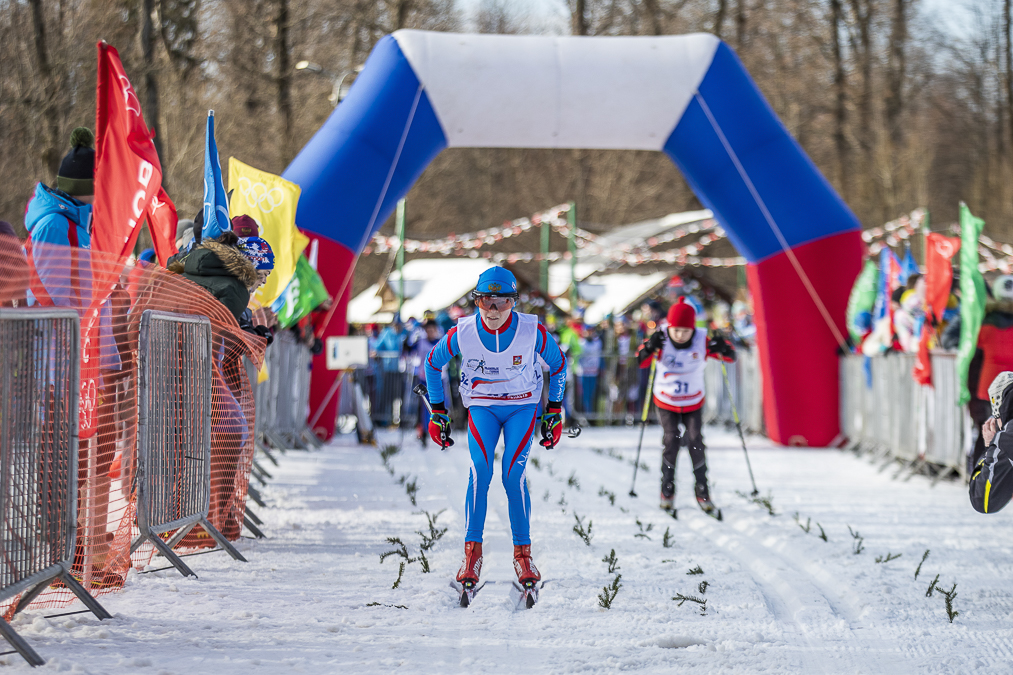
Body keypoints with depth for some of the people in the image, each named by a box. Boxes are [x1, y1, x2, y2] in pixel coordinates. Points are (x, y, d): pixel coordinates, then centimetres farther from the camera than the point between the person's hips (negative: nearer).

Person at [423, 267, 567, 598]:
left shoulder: (532, 331, -20)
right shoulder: (462, 333, -18)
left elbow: (558, 366, 0)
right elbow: (432, 363, 2)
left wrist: (554, 412, 2)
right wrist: (437, 412, 4)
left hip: (522, 406, -1)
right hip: (481, 406, 1)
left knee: (514, 476, -15)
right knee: (480, 471, -20)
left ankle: (523, 554, -3)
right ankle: (472, 552, -14)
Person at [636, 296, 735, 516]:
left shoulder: (702, 340, -17)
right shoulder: (661, 340, -19)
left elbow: (731, 356, -12)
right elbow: (639, 361, -24)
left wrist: (723, 348, -35)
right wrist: (650, 347, -44)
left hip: (693, 402, 1)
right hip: (666, 402, -1)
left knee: (696, 442, -6)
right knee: (671, 440, -11)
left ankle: (702, 493, 6)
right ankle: (667, 492, 3)